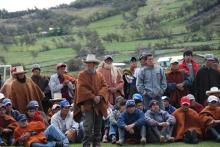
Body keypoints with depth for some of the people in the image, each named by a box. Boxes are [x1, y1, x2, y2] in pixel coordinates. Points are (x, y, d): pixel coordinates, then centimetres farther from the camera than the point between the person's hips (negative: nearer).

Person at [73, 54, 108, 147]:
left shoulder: (99, 75, 16)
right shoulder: (82, 75, 2)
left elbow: (104, 86, 6)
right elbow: (82, 88, -8)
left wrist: (99, 96, -12)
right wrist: (93, 97, -15)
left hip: (99, 105, 5)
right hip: (87, 104, -5)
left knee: (98, 126, 8)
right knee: (88, 126, -13)